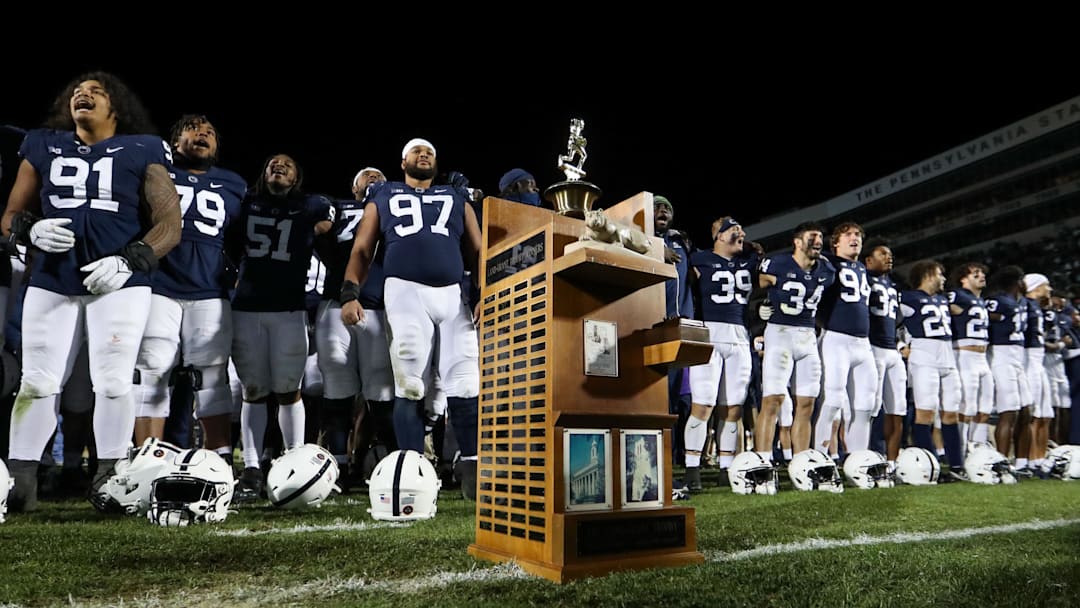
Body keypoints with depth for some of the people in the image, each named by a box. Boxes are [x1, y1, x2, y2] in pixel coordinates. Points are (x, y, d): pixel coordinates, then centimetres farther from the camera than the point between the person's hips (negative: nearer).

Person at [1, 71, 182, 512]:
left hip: (119, 284, -3)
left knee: (113, 384, -5)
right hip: (51, 284, 3)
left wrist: (129, 261, -14)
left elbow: (170, 225, -1)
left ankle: (109, 481, 5)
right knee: (38, 384, 3)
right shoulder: (42, 147, 15)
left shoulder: (141, 151, 5)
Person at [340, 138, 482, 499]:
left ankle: (474, 470, 3)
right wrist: (351, 293, -4)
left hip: (453, 293, 2)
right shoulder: (383, 197, 22)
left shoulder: (457, 199, 25)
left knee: (465, 384, -5)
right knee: (409, 385, -5)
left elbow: (477, 254, 17)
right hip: (405, 290, -1)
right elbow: (362, 250, 13)